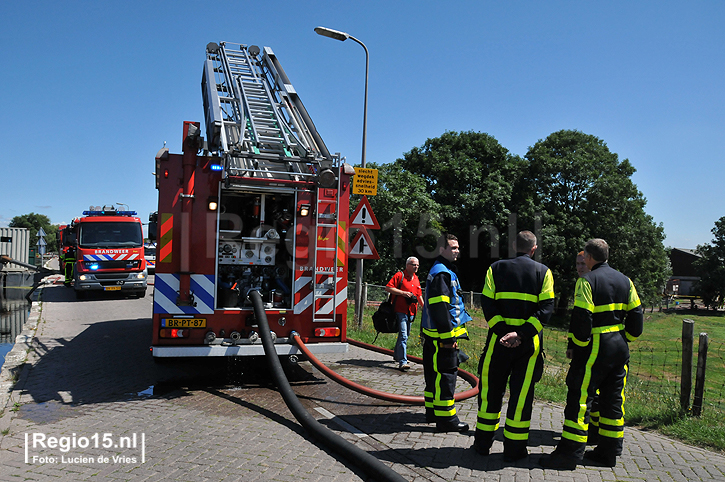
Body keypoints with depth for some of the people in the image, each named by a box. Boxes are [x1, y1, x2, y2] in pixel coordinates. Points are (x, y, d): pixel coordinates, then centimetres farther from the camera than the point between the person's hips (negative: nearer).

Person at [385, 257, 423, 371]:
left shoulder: (416, 279, 18)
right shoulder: (399, 275, -5)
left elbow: (419, 295, 27)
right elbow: (388, 288, -13)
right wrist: (403, 293, -17)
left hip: (411, 312, 8)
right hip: (401, 311, -8)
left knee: (405, 335, 17)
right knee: (403, 336, -15)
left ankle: (397, 355, 35)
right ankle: (403, 362, -17)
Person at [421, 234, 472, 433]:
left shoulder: (444, 271, 19)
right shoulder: (441, 273, -16)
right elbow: (439, 307, -22)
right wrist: (448, 336, -21)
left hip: (436, 334, 11)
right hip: (442, 335, -11)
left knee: (435, 373, 17)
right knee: (445, 374, -5)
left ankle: (432, 411, 27)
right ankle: (445, 418, 2)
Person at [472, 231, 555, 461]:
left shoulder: (496, 268, 4)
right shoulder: (543, 272, 3)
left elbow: (487, 304, -5)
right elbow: (546, 308, -8)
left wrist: (502, 331, -11)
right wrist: (521, 334, -16)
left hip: (499, 338, 1)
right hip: (529, 342, -1)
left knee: (491, 389, 13)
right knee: (521, 392, 8)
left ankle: (483, 442, 22)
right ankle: (514, 448, 15)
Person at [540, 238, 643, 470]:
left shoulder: (587, 281, -12)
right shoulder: (625, 281, 10)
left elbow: (581, 318, -18)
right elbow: (636, 315, 12)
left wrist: (578, 346, -7)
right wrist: (626, 340, 21)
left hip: (595, 347, -7)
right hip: (620, 348, 7)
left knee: (579, 399, -4)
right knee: (613, 400, 14)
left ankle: (569, 453, -2)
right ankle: (608, 451, 22)